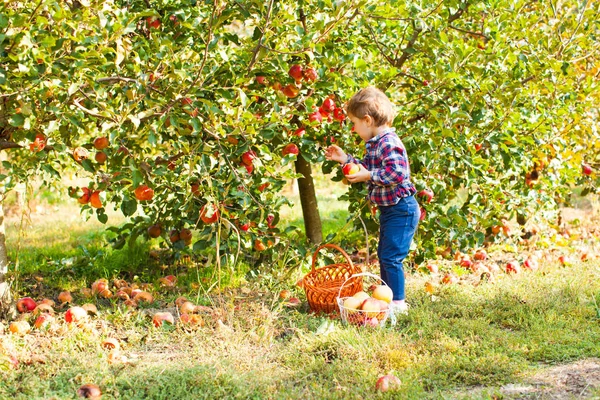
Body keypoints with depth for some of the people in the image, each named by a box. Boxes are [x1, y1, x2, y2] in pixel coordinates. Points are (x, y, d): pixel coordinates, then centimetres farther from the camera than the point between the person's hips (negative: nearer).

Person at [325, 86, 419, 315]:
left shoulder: (389, 143, -22)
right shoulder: (375, 143, 11)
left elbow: (396, 173, -32)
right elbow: (368, 168, 25)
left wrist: (368, 175, -27)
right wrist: (345, 159, 18)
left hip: (401, 210, -11)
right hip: (389, 210, 11)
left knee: (391, 257, -9)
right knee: (384, 254, 19)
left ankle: (398, 302, -2)